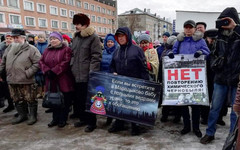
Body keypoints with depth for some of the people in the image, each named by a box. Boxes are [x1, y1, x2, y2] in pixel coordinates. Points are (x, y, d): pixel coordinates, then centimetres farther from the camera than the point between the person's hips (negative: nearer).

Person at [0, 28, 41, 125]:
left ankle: (33, 116, 21)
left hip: (26, 81, -6)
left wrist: (28, 73, -17)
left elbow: (37, 62, -12)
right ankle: (22, 115, 34)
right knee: (17, 100, 17)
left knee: (30, 99, 4)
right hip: (12, 81, 6)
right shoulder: (9, 48, 13)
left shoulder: (31, 49, -7)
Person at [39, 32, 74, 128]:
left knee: (64, 101, 2)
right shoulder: (47, 50, 16)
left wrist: (54, 71, -19)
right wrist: (47, 70, -9)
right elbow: (41, 61, 10)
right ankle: (55, 119, 25)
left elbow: (66, 62, -16)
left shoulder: (66, 49, -3)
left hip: (64, 81, -5)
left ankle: (63, 120, 16)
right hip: (51, 81, 5)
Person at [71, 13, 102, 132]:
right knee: (78, 99, 14)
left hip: (87, 76, -7)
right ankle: (83, 118, 30)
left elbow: (96, 56, -12)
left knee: (88, 99, 0)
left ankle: (91, 122, 14)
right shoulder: (75, 38, 15)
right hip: (77, 75, 7)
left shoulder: (93, 37, -7)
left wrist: (93, 72, -17)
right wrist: (72, 68, 15)